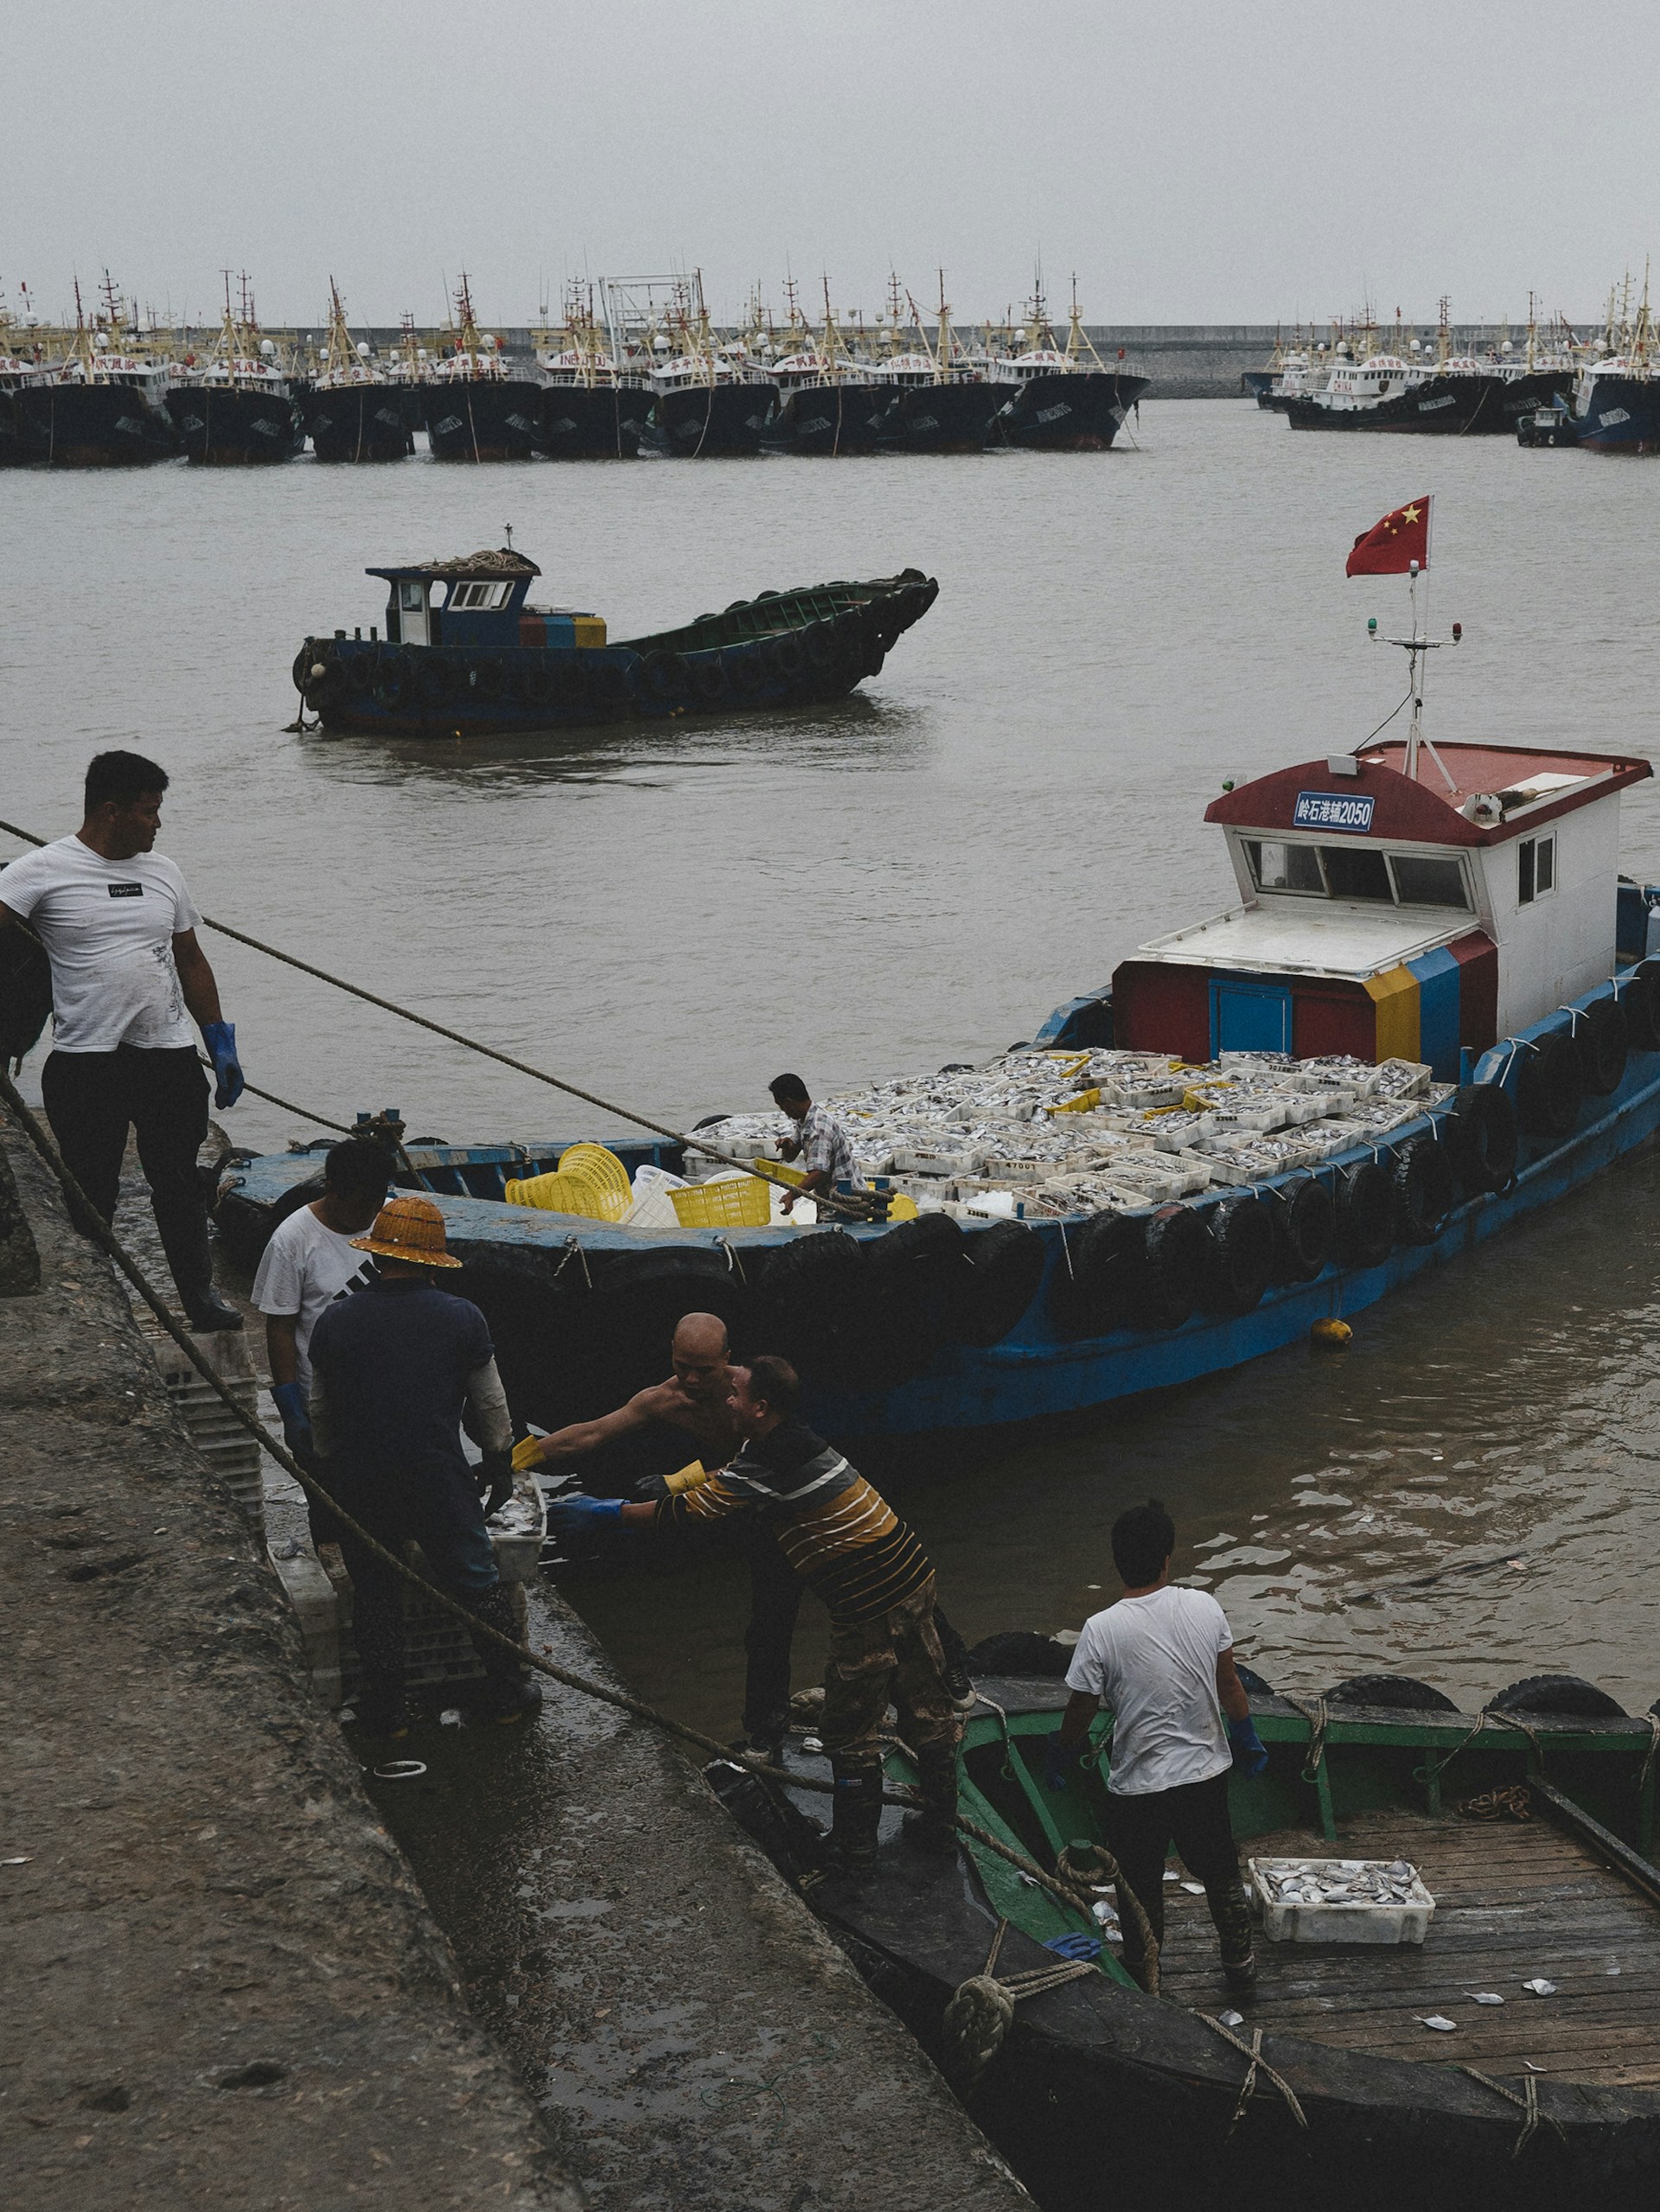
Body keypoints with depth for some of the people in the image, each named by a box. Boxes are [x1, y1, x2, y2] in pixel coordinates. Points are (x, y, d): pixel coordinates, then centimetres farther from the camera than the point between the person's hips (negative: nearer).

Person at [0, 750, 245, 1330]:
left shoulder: (161, 871, 12)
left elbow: (191, 960, 19)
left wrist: (220, 1042, 17)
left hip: (169, 1056, 4)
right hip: (85, 1061, -4)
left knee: (179, 1182, 10)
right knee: (91, 1191, 6)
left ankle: (200, 1293, 21)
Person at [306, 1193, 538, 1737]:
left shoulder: (335, 1320, -3)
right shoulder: (462, 1319, -6)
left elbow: (320, 1412, 7)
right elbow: (490, 1407, 3)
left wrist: (331, 1469, 22)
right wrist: (500, 1466, 18)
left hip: (359, 1483, 1)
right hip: (440, 1479, -1)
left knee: (375, 1593, 14)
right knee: (477, 1583, 13)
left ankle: (386, 1708, 19)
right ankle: (507, 1691, 23)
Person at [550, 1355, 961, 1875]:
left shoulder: (767, 1466, -19)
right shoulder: (797, 1440, 11)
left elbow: (688, 1510, -12)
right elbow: (709, 1485, 20)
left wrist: (604, 1512, 0)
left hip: (870, 1608, -9)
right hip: (913, 1578, 9)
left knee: (852, 1731, 8)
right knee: (927, 1708, 18)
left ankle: (855, 1846, 21)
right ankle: (940, 1827, 31)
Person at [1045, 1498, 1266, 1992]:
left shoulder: (1102, 1630, -21)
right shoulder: (1205, 1608, -11)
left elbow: (1079, 1714, -12)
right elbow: (1229, 1685, 2)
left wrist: (1058, 1760, 8)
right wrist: (1247, 1739, 20)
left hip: (1139, 1787, -3)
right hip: (1207, 1772, 3)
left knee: (1141, 1887, 17)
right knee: (1221, 1873, 24)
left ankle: (1140, 1974, 34)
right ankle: (1240, 1963, 41)